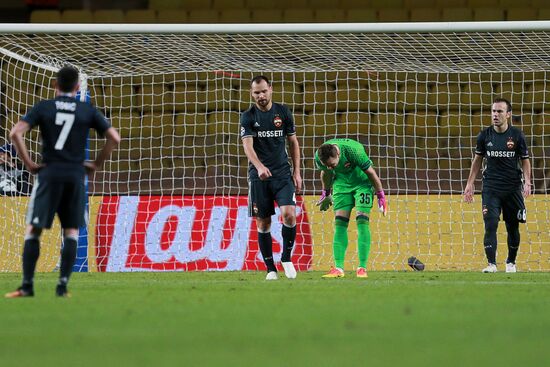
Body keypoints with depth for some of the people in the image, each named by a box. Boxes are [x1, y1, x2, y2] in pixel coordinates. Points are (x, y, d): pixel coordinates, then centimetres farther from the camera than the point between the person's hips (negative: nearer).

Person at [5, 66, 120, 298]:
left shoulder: (43, 107, 3)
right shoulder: (88, 111, 6)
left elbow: (15, 134, -9)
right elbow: (114, 138, 2)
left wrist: (29, 163, -1)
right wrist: (96, 165, 9)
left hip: (49, 174, -1)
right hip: (76, 175, 1)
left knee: (33, 230, 3)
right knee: (71, 232, 7)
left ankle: (27, 285, -4)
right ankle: (63, 285, -1)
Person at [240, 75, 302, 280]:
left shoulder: (283, 112, 6)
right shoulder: (248, 117, -1)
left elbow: (293, 143, 13)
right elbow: (247, 146, -14)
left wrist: (297, 172, 7)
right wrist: (259, 167, -32)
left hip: (282, 173, 1)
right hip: (259, 176, -1)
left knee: (289, 214, -17)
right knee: (263, 222, 0)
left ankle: (286, 257, 2)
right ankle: (270, 268, 8)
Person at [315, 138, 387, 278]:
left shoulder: (354, 151, -35)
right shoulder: (319, 157, -21)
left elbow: (371, 173, -20)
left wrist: (381, 197, -11)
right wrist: (326, 194, 17)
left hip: (362, 181, -4)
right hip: (342, 182, 4)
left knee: (362, 221, -14)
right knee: (339, 223, -6)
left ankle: (362, 268, -13)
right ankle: (338, 268, -7)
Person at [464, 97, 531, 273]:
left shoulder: (517, 135, -3)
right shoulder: (485, 135, 1)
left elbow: (525, 160, 4)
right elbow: (478, 159, 13)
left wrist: (527, 182, -10)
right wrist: (470, 183, 9)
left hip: (513, 189, 0)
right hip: (490, 189, 0)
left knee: (513, 227, 8)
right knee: (490, 224, -12)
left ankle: (511, 262, 25)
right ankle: (491, 263, -14)